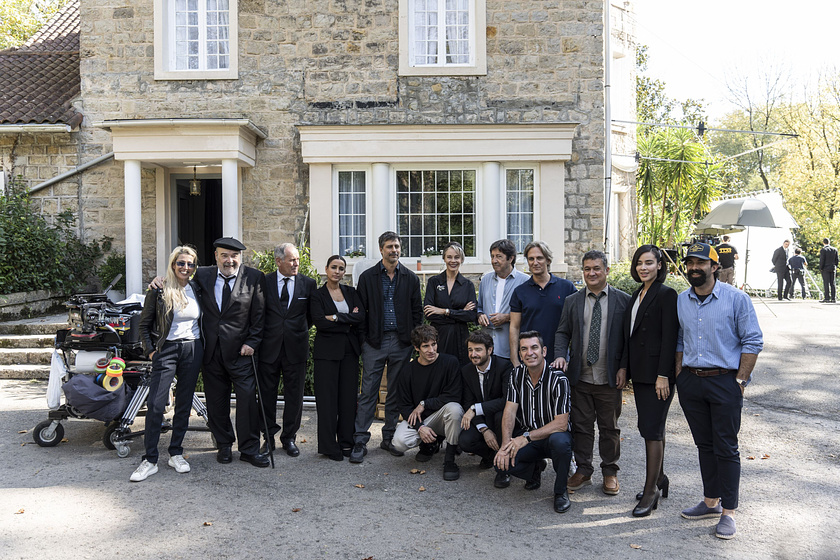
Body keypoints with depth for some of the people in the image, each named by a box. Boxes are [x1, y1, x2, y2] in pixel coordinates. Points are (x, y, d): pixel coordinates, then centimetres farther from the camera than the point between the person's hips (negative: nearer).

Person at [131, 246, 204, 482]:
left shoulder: (197, 289, 7)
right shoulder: (158, 291, -3)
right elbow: (144, 325, 3)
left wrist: (202, 345, 8)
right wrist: (150, 351, -4)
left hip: (193, 350, 3)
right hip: (166, 350, -3)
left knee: (184, 404, 8)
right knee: (155, 405, -7)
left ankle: (176, 453, 21)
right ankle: (150, 460, 3)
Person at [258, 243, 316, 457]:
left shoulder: (308, 283, 3)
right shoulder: (264, 282, 0)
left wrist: (299, 332, 10)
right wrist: (261, 336, 5)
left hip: (296, 347, 1)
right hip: (269, 347, 0)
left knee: (294, 394, 7)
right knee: (267, 394, 7)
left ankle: (289, 438, 20)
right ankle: (269, 437, 21)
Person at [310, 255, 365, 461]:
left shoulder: (351, 292, 12)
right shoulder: (317, 295, 1)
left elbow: (361, 317, -3)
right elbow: (320, 322, -12)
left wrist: (336, 317, -12)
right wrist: (348, 322, -8)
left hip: (350, 350, 4)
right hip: (327, 351, -3)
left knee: (349, 396, 5)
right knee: (327, 397, -2)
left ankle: (346, 442, 16)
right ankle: (329, 446, 7)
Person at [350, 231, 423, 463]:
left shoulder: (411, 278, 8)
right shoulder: (368, 277, 3)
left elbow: (417, 311, 9)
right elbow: (361, 311, 3)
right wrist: (362, 339, -3)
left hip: (401, 342, 2)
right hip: (375, 342, -2)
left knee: (396, 392, 10)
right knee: (368, 393, -1)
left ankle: (389, 438, 22)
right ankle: (360, 442, 5)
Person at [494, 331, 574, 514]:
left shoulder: (558, 379, -18)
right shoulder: (517, 374, -3)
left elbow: (561, 424, -22)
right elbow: (509, 412, -7)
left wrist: (527, 437, -28)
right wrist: (505, 445, -21)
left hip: (552, 435, -3)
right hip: (526, 435, 4)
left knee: (560, 441, -39)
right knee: (502, 462, -23)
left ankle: (561, 491, -10)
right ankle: (535, 468, 12)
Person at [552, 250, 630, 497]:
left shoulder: (623, 300, 0)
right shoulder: (572, 301, 7)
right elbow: (562, 332, 10)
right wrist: (560, 355, -8)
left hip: (610, 379, -2)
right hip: (580, 377, 2)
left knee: (610, 428, 10)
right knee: (581, 426, 9)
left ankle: (610, 473, 26)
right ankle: (583, 471, 23)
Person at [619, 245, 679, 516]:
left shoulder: (666, 295, -11)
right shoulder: (637, 295, 14)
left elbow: (669, 337, -15)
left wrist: (663, 375, -18)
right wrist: (624, 366, 12)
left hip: (657, 372, -8)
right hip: (639, 371, 8)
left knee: (652, 429, -4)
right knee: (651, 427, 16)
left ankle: (651, 491, 5)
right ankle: (660, 479, 29)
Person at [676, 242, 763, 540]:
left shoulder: (736, 298, -7)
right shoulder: (680, 301, 6)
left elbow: (753, 342, -6)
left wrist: (740, 380, -9)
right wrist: (679, 376, 8)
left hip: (725, 381, -4)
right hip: (690, 382, 5)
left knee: (726, 448, 1)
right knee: (704, 444, 14)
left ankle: (728, 511, 12)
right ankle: (711, 501, 26)